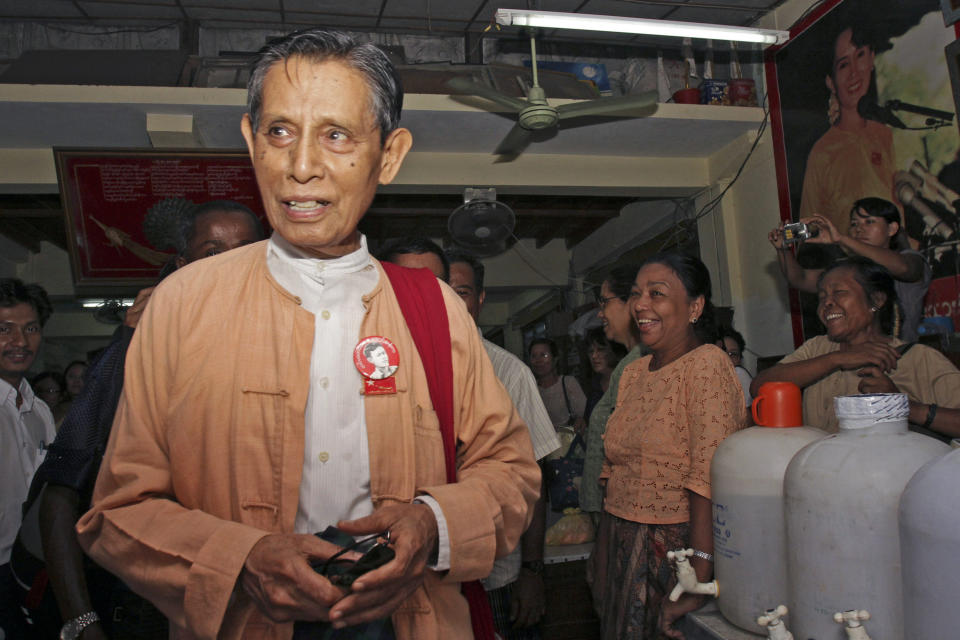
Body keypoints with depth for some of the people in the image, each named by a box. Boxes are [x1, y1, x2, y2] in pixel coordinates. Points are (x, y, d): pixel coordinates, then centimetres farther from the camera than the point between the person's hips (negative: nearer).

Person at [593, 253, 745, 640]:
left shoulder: (707, 365, -15)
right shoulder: (633, 373, 8)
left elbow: (710, 481, -23)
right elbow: (616, 470, 10)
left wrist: (696, 586, -28)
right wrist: (607, 561, 8)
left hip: (677, 552, -7)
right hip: (623, 554, 7)